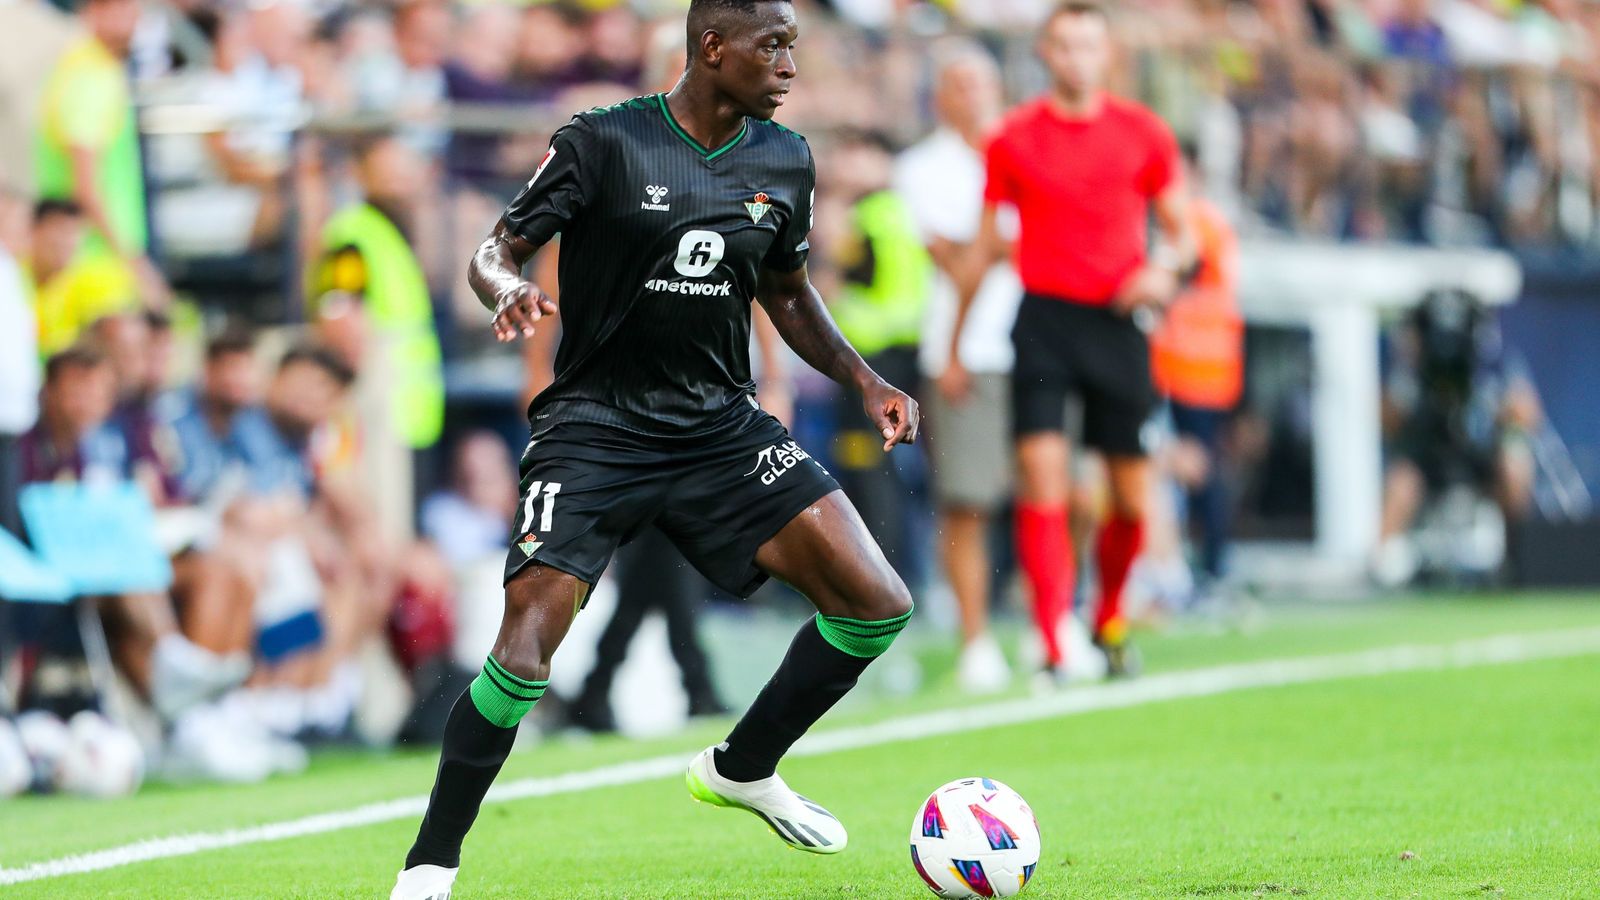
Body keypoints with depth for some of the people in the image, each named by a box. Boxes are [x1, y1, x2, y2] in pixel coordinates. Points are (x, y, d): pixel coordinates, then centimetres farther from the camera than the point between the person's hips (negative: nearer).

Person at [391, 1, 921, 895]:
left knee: (878, 604, -7)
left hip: (720, 422, 5)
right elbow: (494, 254, -6)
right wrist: (510, 294, -28)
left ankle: (743, 767, 16)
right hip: (595, 426, -5)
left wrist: (864, 380, 10)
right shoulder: (604, 143, -9)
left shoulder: (785, 162, 5)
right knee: (526, 647, -19)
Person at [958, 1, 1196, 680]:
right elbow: (984, 247, 12)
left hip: (1116, 323, 1)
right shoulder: (1014, 139, 4)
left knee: (1131, 502, 5)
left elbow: (1182, 231, 12)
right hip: (1044, 316, -1)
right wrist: (954, 346, 13)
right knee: (1042, 486, -14)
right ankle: (1054, 650, -16)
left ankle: (1109, 621, 30)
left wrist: (1163, 269, -11)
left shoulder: (1144, 134, 5)